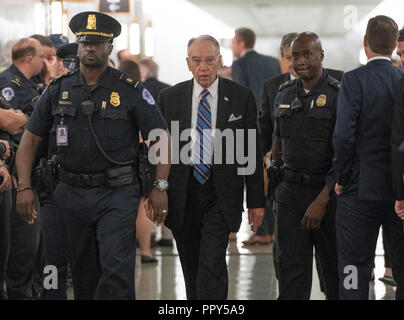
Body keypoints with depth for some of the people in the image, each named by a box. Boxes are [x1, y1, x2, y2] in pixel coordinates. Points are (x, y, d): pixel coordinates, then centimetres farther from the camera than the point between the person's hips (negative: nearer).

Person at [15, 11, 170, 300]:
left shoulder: (130, 90, -2)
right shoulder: (59, 90, 6)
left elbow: (161, 137, -1)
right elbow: (31, 138, 9)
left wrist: (160, 187, -10)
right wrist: (24, 187, -1)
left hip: (117, 193, -3)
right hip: (72, 193, 3)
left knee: (117, 271, -13)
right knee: (84, 274, 11)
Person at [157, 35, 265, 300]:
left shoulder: (241, 97, 1)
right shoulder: (170, 98, 5)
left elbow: (252, 152, 2)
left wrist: (256, 201, 1)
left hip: (220, 196, -2)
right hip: (182, 196, 3)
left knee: (213, 266, -12)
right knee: (191, 267, 11)